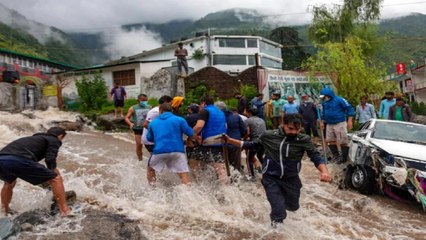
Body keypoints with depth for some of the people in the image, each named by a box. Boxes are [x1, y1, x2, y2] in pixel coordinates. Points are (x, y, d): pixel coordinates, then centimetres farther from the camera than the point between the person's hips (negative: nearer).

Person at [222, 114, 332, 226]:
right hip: (271, 179, -2)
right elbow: (252, 145, 1)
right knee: (279, 213, -11)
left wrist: (324, 171, -36)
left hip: (291, 179, 2)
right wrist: (229, 140, -4)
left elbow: (315, 156, -15)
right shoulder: (268, 136, -12)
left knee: (293, 207, 22)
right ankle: (276, 220, 26)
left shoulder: (304, 139, -14)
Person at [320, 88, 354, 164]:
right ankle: (336, 155, 23)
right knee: (330, 140, 10)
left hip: (340, 123, -7)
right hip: (329, 124, 7)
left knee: (343, 141, -3)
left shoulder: (339, 100, -12)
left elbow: (349, 108, -10)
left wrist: (349, 121, -13)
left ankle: (344, 157, 8)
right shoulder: (324, 103, 8)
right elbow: (323, 113, 23)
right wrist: (322, 122, 21)